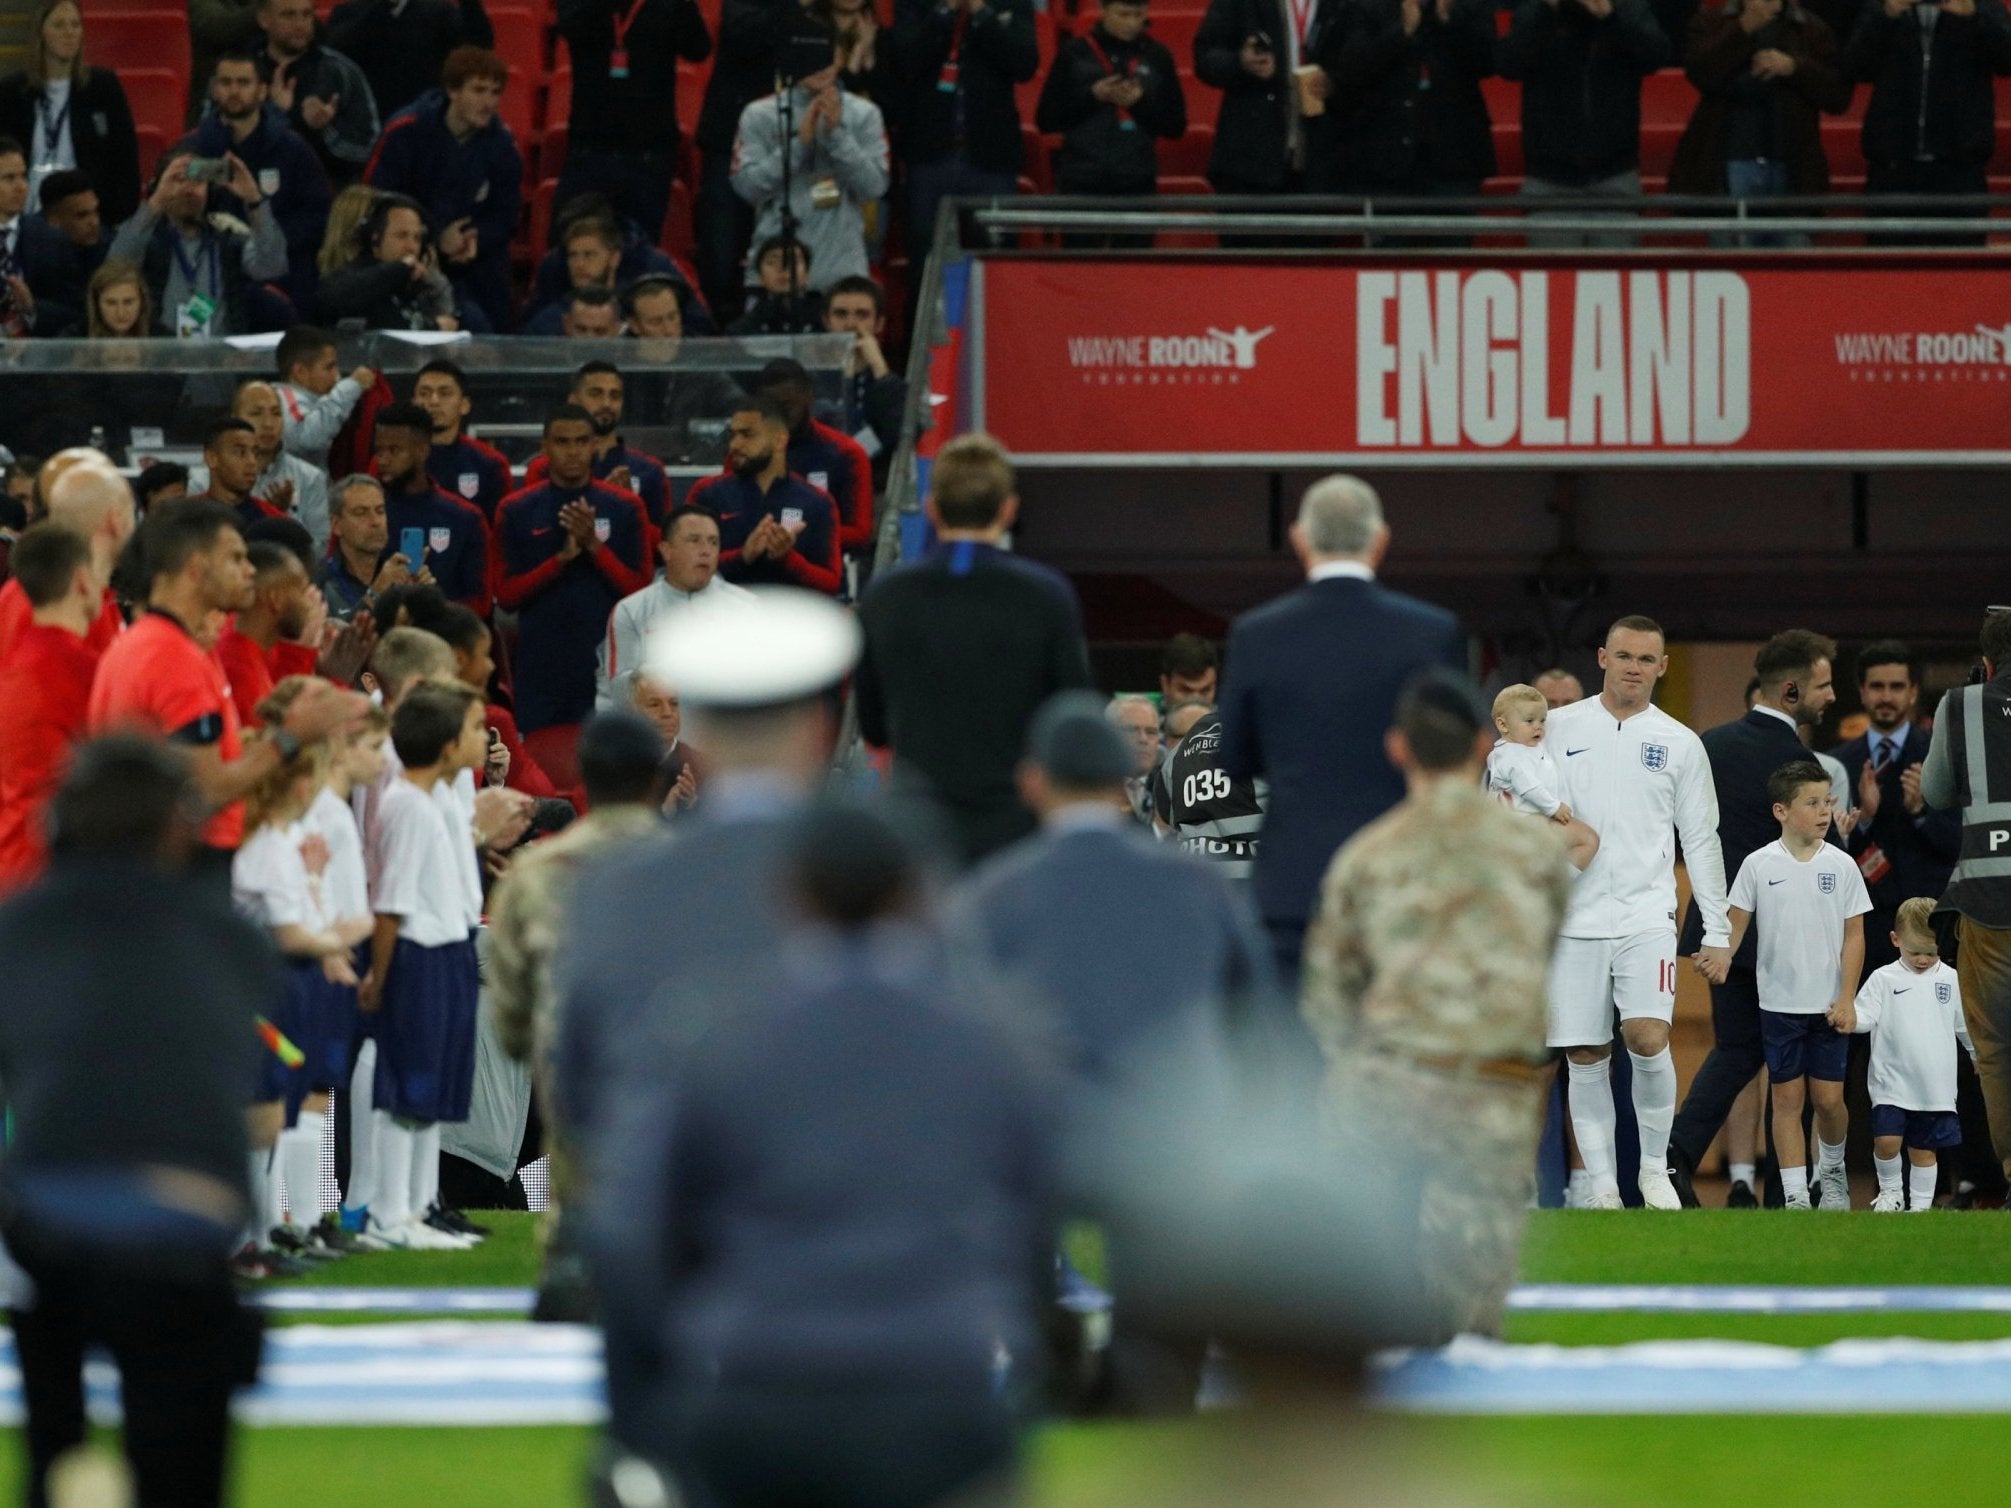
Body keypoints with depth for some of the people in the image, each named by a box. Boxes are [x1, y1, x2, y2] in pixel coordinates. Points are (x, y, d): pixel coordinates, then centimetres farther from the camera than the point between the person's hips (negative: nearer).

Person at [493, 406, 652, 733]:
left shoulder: (624, 508, 6)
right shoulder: (516, 511, 7)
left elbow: (640, 592, 2)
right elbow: (506, 595, 2)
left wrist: (594, 545, -11)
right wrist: (562, 558, -11)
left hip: (607, 666, 0)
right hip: (540, 668, 0)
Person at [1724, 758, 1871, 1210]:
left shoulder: (1841, 866, -1)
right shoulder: (1758, 866, -3)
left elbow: (1854, 936, 2)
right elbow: (1736, 923, 0)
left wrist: (1846, 1000, -5)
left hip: (1829, 1005, 1)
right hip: (1779, 1002, -1)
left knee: (1829, 1098, 2)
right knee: (1787, 1097, 1)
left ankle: (1831, 1170, 30)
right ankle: (1795, 1196, 4)